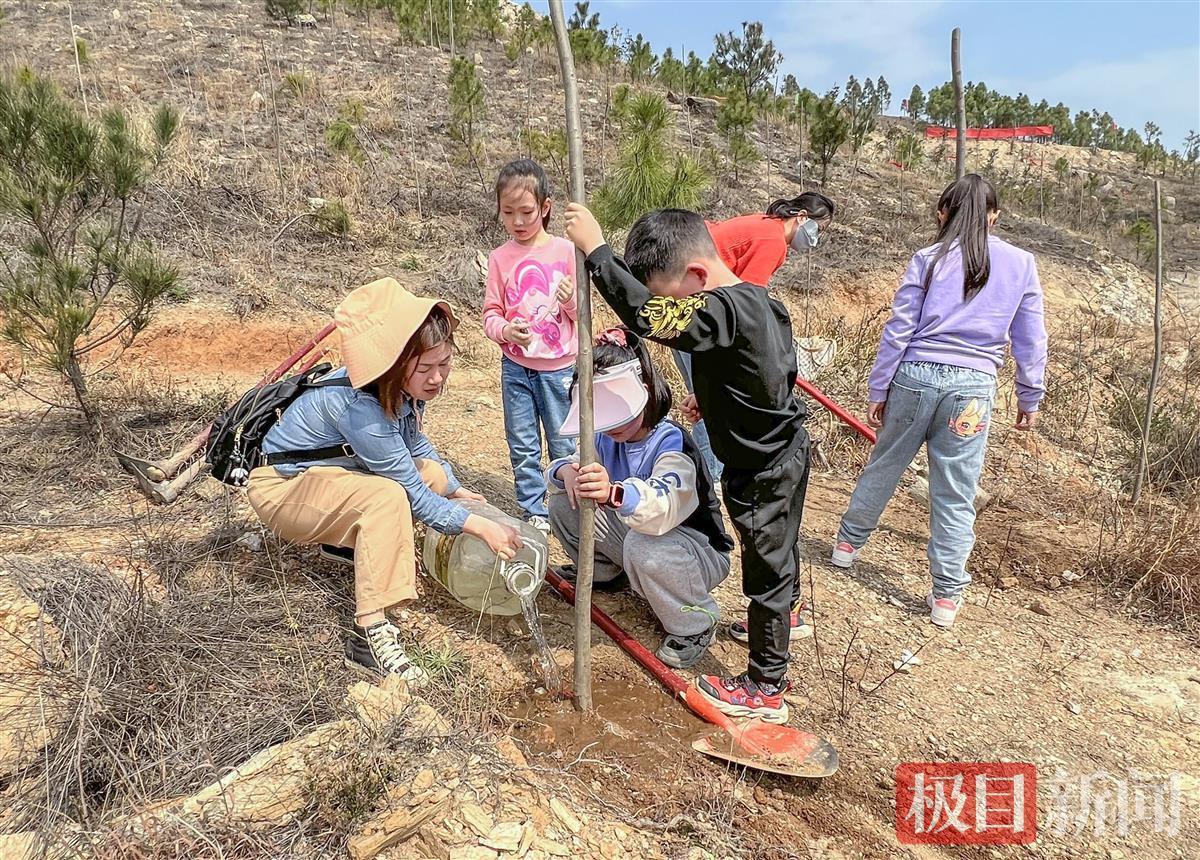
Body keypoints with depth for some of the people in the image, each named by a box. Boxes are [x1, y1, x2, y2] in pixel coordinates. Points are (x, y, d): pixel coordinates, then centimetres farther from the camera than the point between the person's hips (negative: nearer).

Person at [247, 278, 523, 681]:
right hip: (281, 486, -8)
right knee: (389, 495, -34)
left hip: (331, 474, 9)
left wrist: (457, 490, 8)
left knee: (433, 473, -1)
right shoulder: (357, 405, -34)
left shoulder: (401, 386, -11)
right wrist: (481, 526, -24)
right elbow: (414, 496, -28)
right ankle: (371, 635, -33)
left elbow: (416, 442, 11)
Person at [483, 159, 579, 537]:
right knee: (522, 447, 10)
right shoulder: (500, 258, 1)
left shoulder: (565, 251, -4)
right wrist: (506, 331, -19)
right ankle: (534, 512, 23)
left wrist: (571, 300, -22)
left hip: (560, 367, -2)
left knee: (565, 446, 8)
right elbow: (490, 314, 2)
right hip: (516, 367, 2)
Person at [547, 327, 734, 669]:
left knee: (644, 546, -41)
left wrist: (613, 493, -72)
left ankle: (695, 625, -12)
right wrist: (566, 470, -24)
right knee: (563, 502, -8)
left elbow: (664, 505, -50)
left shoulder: (671, 443, -31)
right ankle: (602, 572, 19)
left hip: (698, 549, -7)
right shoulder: (606, 439, -7)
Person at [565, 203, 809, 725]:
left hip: (764, 472, -10)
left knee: (767, 570, 4)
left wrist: (594, 248, -38)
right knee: (777, 556, 28)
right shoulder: (756, 300, 0)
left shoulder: (726, 310, -32)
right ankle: (775, 627, 52)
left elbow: (648, 315, -45)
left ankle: (765, 689, 20)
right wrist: (714, 397, 12)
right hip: (781, 453, 10)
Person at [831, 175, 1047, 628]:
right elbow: (1031, 340, 8)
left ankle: (848, 542, 36)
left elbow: (898, 330, -1)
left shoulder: (928, 260, 1)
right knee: (955, 495, 6)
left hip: (915, 375, 0)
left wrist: (878, 390, 5)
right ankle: (946, 595, 13)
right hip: (972, 386, 0)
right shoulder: (1021, 264, 5)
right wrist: (1030, 398, 18)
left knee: (883, 465, 18)